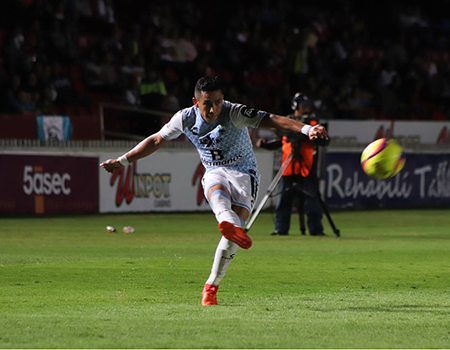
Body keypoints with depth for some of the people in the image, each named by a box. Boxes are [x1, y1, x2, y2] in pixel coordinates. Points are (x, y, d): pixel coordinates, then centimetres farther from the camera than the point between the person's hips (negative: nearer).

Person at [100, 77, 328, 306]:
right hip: (214, 173, 2)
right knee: (217, 192, -38)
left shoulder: (234, 113, -19)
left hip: (243, 174, -2)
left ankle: (211, 287, -10)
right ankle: (228, 223, -73)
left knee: (233, 234, -22)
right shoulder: (185, 119, -8)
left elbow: (272, 120, -28)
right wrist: (122, 161, 10)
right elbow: (156, 140, 8)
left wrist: (306, 129, -42)